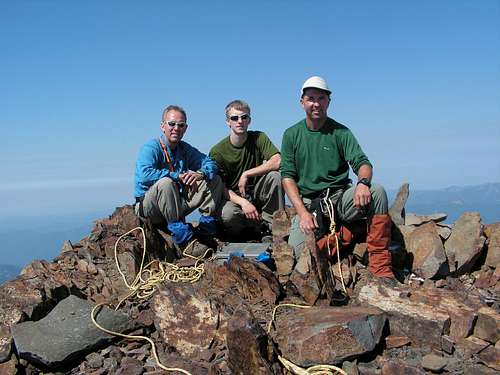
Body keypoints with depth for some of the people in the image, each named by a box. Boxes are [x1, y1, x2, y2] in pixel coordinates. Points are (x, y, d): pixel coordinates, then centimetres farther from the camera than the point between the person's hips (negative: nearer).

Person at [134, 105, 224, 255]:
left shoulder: (185, 149, 8)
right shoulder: (151, 148, -13)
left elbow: (210, 163, 4)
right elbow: (145, 175, -31)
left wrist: (200, 174, -20)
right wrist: (178, 176, -27)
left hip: (177, 205, 7)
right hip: (148, 206, -6)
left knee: (214, 180, 0)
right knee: (165, 183, -39)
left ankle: (205, 231, -5)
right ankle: (184, 239, -33)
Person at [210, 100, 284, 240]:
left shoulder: (259, 138, -4)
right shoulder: (217, 152, -9)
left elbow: (278, 162, -21)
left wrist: (246, 174, -22)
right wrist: (243, 202, -28)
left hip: (257, 194, 2)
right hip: (233, 197, -2)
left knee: (275, 174, -27)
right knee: (227, 214, -36)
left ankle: (274, 223, -10)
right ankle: (260, 226, -5)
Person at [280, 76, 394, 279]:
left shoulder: (340, 132, 5)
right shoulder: (291, 135, 6)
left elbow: (362, 163, -5)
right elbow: (287, 177, 0)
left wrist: (363, 183, -31)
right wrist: (303, 212, -13)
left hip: (340, 197, 1)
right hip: (308, 203, -1)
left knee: (377, 191, -29)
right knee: (299, 251, -26)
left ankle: (380, 267, -23)